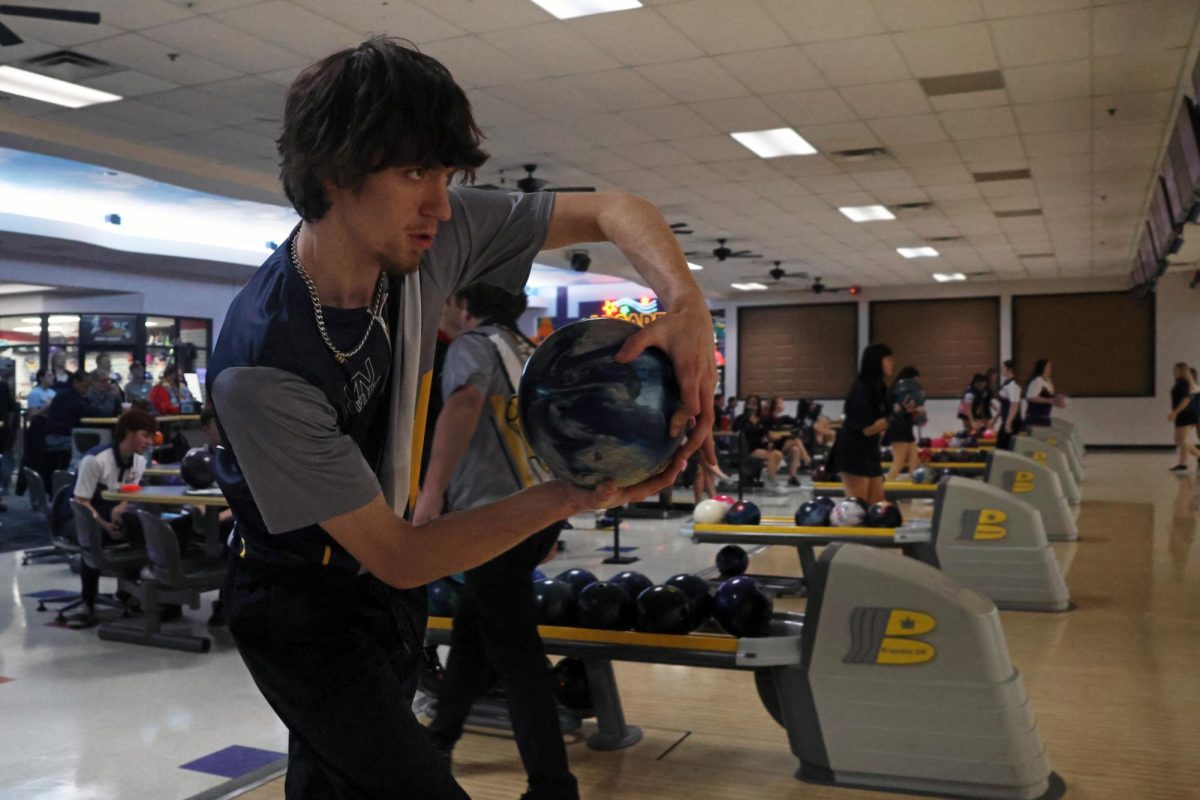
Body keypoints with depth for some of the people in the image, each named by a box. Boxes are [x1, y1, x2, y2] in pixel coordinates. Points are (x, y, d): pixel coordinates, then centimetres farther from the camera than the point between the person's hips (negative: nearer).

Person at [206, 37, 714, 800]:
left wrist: (688, 306, -30)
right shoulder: (261, 366, -32)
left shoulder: (431, 235, -17)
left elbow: (615, 212, -10)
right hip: (302, 605, -5)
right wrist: (572, 496, -32)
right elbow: (396, 554, -26)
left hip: (390, 586, 5)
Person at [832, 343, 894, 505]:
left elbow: (880, 426, 10)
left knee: (877, 505, 9)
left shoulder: (879, 388, 9)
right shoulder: (860, 389, -16)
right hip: (853, 452, -9)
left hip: (870, 452, 9)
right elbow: (868, 429, -19)